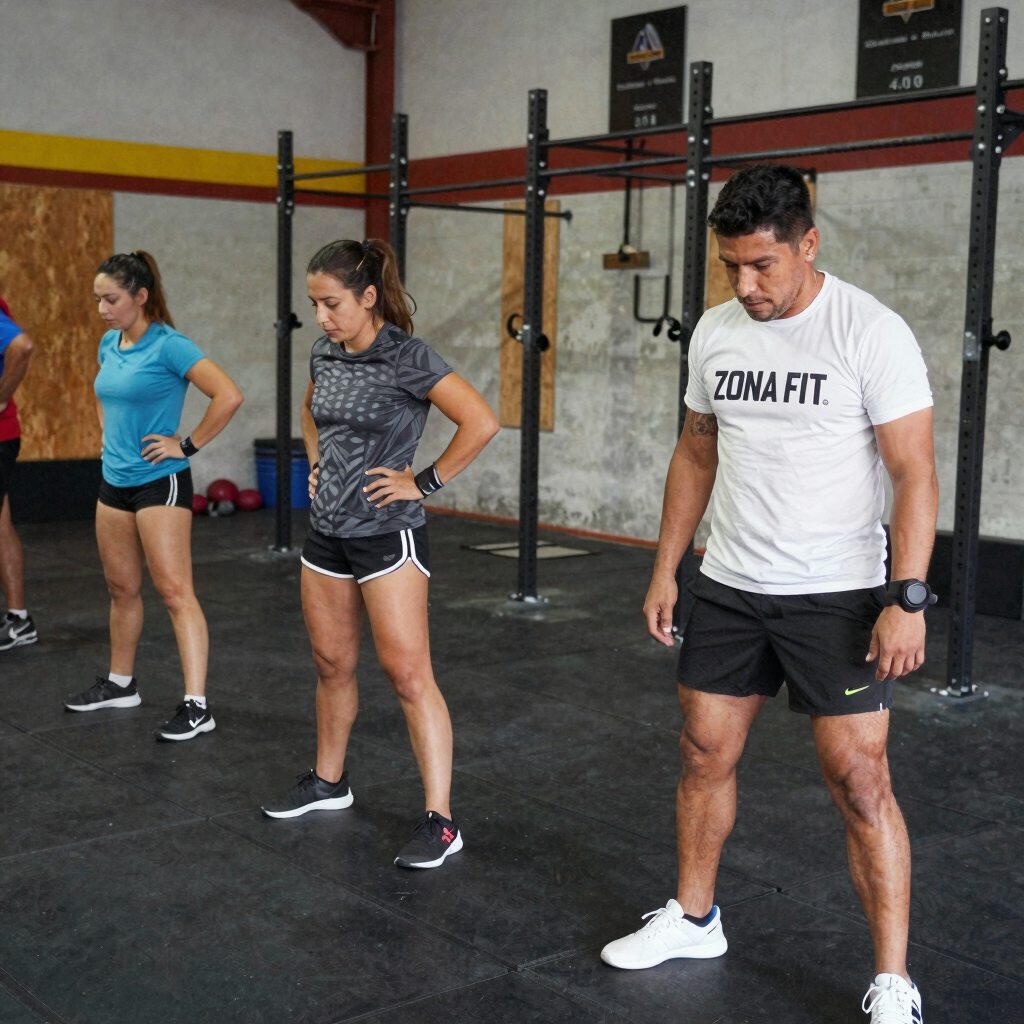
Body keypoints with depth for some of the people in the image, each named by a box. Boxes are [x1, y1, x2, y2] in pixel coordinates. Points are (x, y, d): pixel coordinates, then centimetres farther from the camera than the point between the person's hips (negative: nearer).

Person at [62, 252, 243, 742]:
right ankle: (120, 684, 33)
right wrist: (108, 435, 17)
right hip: (114, 481, 8)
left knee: (175, 591, -9)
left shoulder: (168, 346, -16)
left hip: (159, 482, -8)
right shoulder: (109, 344, 9)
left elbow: (228, 395, -25)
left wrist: (188, 445, -18)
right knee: (122, 588, 17)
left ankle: (196, 706, -7)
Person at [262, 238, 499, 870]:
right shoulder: (326, 356, 7)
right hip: (327, 530, 7)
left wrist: (425, 482, -17)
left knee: (408, 674, -8)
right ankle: (329, 782, 36)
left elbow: (481, 422, -24)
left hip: (385, 532, -7)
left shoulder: (407, 358, -15)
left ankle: (440, 822, -3)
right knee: (332, 664, 17)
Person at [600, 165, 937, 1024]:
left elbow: (915, 472, -14)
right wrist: (666, 569, 11)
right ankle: (694, 919, 33)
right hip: (729, 587, 6)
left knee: (859, 780, -4)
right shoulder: (716, 332, 4)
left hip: (835, 596, -5)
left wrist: (908, 599, -21)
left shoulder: (871, 333, -14)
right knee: (706, 755, 13)